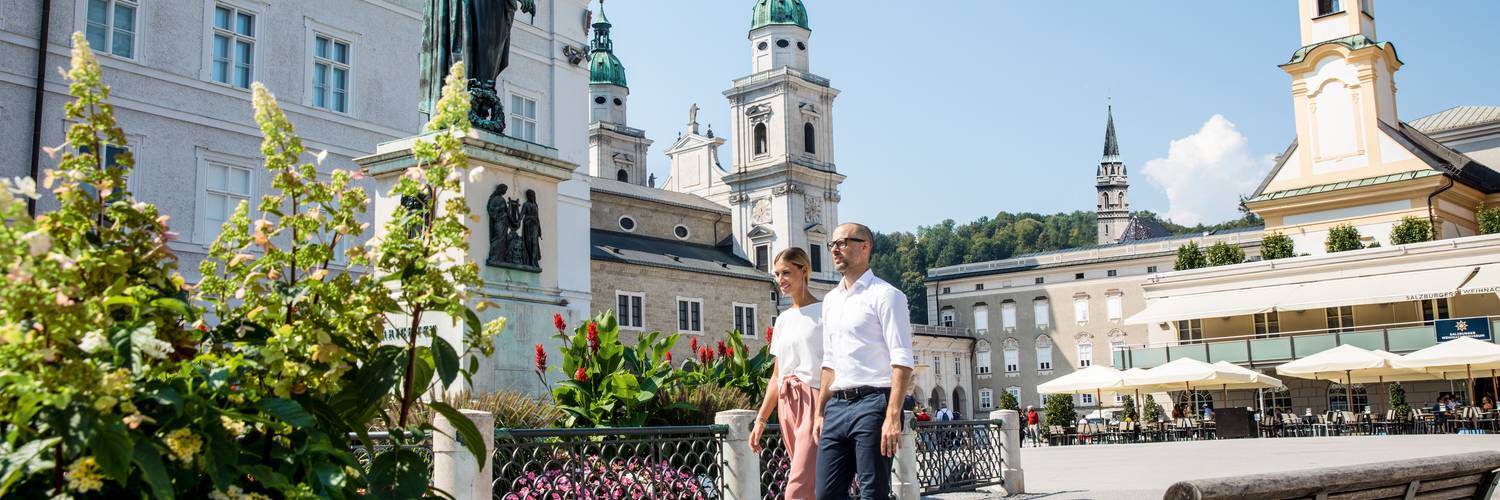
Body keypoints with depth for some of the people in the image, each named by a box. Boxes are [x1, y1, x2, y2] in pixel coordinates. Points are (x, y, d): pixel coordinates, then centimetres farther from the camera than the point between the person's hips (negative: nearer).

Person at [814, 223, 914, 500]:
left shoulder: (884, 295, -4)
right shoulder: (830, 300, 19)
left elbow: (902, 361, -11)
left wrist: (892, 417, -20)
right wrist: (820, 413, 18)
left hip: (873, 404, -7)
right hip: (837, 407, 7)